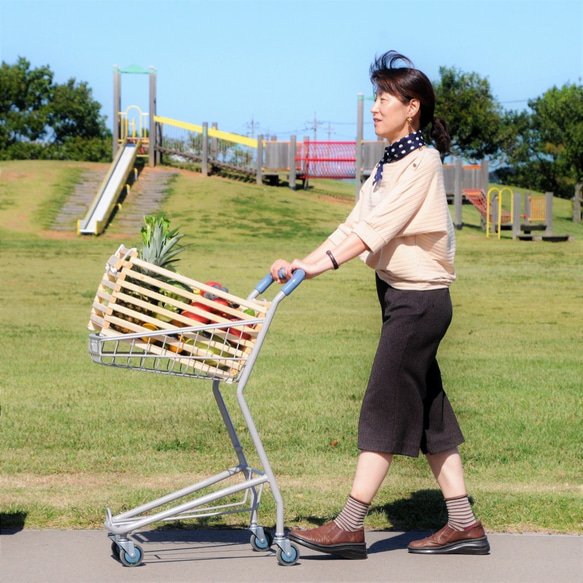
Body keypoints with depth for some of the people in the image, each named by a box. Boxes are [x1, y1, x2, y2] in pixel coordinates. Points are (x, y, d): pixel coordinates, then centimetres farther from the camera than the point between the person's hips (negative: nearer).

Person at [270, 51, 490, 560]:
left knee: (385, 407, -8)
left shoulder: (422, 161, -13)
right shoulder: (389, 164, 15)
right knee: (427, 410, 9)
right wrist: (302, 263, -4)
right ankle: (465, 525, 14)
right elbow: (355, 225, 8)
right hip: (402, 294, 9)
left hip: (421, 297, -9)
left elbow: (377, 229, -22)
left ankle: (350, 527, -6)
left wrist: (319, 266, -29)